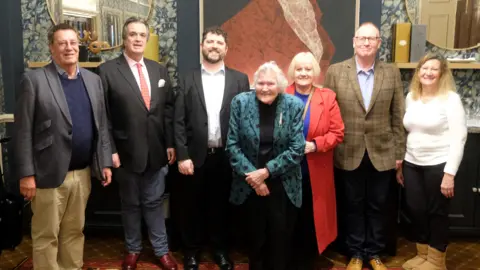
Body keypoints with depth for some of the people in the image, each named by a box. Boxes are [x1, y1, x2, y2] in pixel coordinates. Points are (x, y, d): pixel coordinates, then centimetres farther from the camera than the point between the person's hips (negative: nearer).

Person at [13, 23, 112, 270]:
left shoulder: (93, 80, 8)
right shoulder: (34, 80, -7)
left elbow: (101, 125, 11)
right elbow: (23, 131, -9)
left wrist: (105, 162, 8)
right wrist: (26, 174, -12)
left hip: (83, 172, 5)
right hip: (50, 173, -4)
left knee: (75, 231, 17)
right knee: (46, 235, 8)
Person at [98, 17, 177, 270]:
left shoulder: (159, 70, 7)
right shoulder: (107, 70, -6)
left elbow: (168, 109, 8)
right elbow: (102, 115, -7)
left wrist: (170, 144, 3)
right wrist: (110, 150, -12)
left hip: (157, 151, 3)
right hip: (127, 152, -2)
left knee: (154, 203, 13)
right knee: (130, 204, 14)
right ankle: (132, 250, 32)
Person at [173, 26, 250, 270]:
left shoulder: (240, 80, 3)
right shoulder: (188, 80, 3)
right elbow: (179, 122, -1)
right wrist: (182, 156, -8)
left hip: (227, 156, 0)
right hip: (195, 156, 0)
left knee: (221, 206, 13)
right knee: (193, 207, 12)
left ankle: (220, 250, 32)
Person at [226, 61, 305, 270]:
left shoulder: (294, 105, -7)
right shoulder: (241, 102, -5)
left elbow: (297, 149, -9)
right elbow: (232, 145, -5)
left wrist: (266, 171, -15)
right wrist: (251, 175, -12)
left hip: (283, 186, 0)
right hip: (250, 185, 1)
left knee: (280, 240, 9)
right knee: (255, 238, 13)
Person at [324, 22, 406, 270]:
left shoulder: (392, 72, 2)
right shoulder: (335, 72, -2)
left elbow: (398, 116, 4)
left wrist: (399, 152, 2)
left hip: (382, 152, 1)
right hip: (348, 153, -1)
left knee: (378, 205, 12)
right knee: (353, 206, 11)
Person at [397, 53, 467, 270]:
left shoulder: (450, 98, -10)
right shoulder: (411, 97, 7)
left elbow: (459, 137, -13)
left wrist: (450, 173, -18)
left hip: (438, 165, -5)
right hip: (412, 164, 5)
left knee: (437, 213, 8)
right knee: (415, 211, 11)